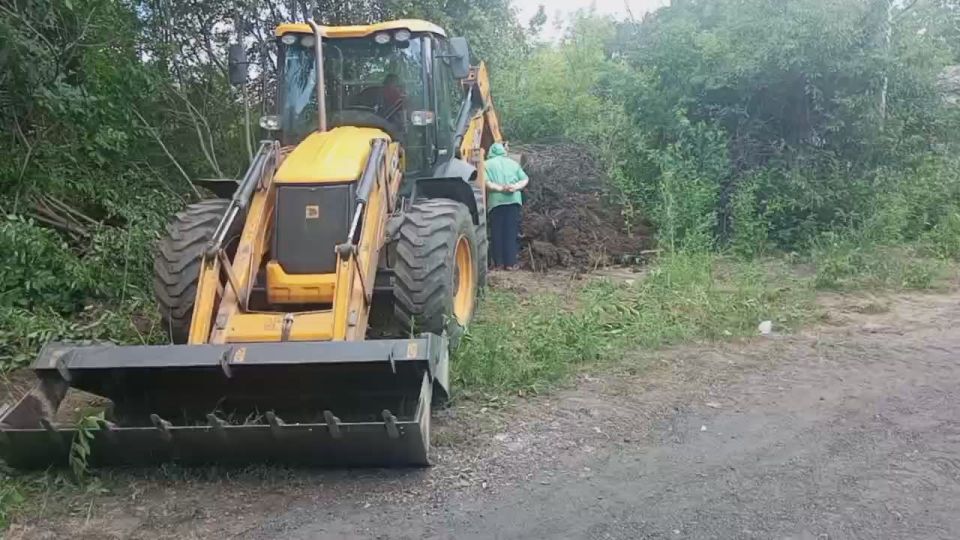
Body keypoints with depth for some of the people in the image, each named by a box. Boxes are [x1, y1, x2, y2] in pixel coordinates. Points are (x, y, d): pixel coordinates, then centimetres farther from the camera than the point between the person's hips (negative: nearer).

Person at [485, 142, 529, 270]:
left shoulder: (488, 164, 9)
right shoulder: (513, 163, 18)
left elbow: (485, 182, -7)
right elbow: (525, 179, 8)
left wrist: (499, 188, -12)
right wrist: (515, 187, -7)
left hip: (496, 201, -2)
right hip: (513, 200, 2)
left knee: (497, 232, 3)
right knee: (512, 231, 3)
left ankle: (498, 263, 1)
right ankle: (511, 263, 0)